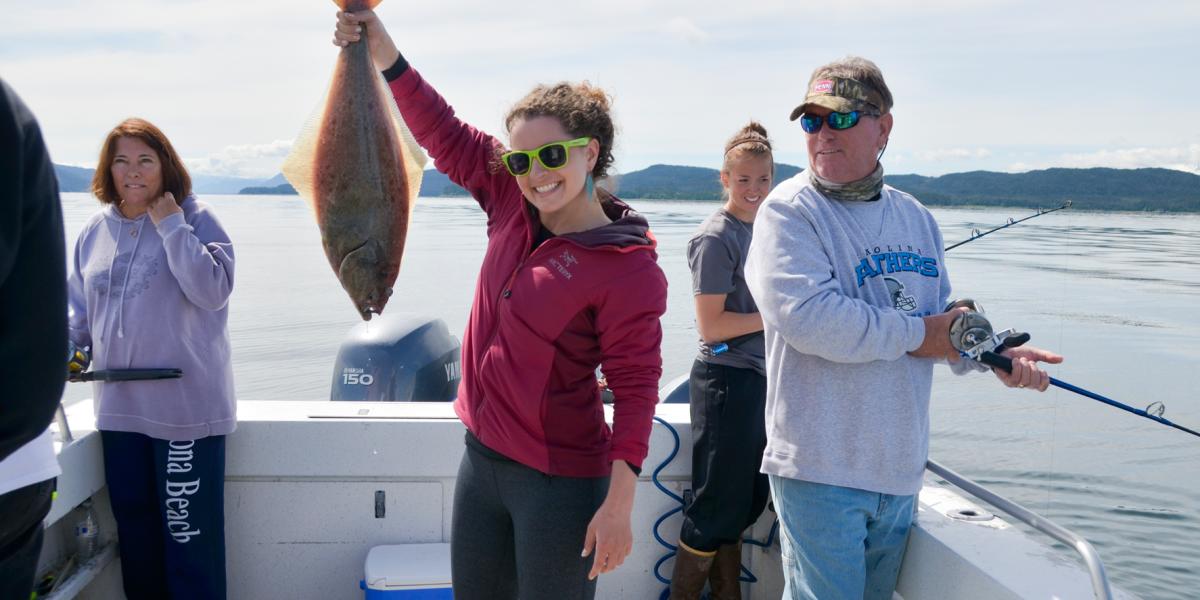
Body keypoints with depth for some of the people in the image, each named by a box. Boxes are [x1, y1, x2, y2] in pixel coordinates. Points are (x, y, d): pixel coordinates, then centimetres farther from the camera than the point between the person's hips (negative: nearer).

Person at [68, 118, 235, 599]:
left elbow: (213, 290, -19)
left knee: (189, 531, -2)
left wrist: (171, 227, -18)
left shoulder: (195, 219, -5)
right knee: (134, 527, 17)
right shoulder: (96, 230, 10)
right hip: (119, 406, 6)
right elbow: (80, 307, 19)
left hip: (185, 408, -5)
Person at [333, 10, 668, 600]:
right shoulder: (512, 203, 0)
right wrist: (382, 52, 0)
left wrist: (618, 504, -20)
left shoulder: (628, 267, -18)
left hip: (558, 481, -7)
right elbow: (443, 132, 7)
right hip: (482, 456, 7)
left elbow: (635, 387, -17)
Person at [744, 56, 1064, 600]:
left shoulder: (915, 217, 10)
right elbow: (808, 318, -25)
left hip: (900, 469, 7)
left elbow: (943, 318, 18)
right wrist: (918, 335, -15)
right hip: (820, 468, -6)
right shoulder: (790, 211, -11)